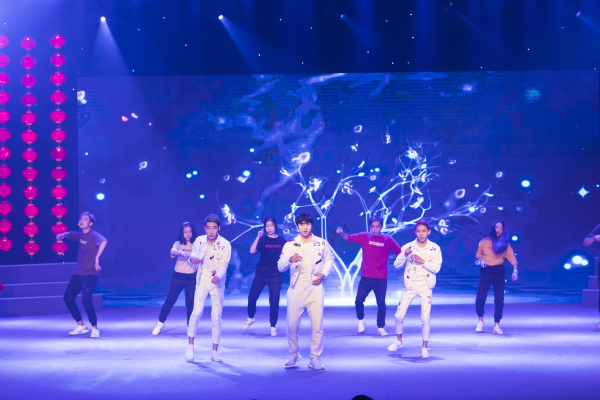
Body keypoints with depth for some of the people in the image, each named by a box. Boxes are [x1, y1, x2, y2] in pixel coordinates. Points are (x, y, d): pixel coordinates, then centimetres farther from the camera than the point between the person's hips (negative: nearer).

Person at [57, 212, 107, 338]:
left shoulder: (94, 235, -14)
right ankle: (81, 326, 22)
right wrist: (62, 235, 4)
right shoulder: (80, 235, 10)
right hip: (78, 273, 9)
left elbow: (103, 241, -35)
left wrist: (97, 258, -39)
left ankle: (95, 328, -7)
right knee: (68, 297, 10)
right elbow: (69, 234, 27)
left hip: (90, 274, -9)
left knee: (86, 299, -22)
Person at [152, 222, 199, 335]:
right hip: (178, 276, 0)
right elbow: (172, 251, -21)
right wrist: (182, 252, -41)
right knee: (170, 299, 0)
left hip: (191, 277, 0)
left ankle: (190, 325, 17)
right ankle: (160, 323, 12)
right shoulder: (178, 244, 1)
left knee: (190, 302, 2)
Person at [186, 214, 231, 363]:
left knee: (217, 318, 0)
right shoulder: (199, 241, -6)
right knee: (196, 312, -11)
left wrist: (218, 277, -39)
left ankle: (214, 352, 10)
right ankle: (190, 345, 5)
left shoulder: (225, 245, -15)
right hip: (202, 281, 1)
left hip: (217, 283, -1)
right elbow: (194, 261, 3)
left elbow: (223, 266, -18)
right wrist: (192, 259, -22)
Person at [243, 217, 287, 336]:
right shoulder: (263, 240, 1)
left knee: (274, 301, -1)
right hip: (261, 274, 1)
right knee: (252, 297, -1)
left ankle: (273, 327, 12)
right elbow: (252, 251, -14)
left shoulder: (282, 241, 3)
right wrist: (258, 237, -19)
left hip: (276, 275, 0)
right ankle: (250, 318, 26)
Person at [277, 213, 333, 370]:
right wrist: (290, 259, -30)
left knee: (317, 326, -3)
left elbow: (329, 259, 17)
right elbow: (280, 266, -9)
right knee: (292, 325, 1)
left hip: (315, 289, 0)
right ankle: (294, 355, 23)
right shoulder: (290, 244, -1)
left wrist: (323, 273, -1)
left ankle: (315, 358, 10)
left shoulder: (322, 243, 3)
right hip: (296, 289, 0)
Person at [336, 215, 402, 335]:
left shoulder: (388, 239, -3)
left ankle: (381, 327, 20)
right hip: (366, 277, 1)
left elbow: (400, 252, -4)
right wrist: (341, 232, -21)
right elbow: (347, 237, -1)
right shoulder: (364, 237, 1)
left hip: (381, 278, -1)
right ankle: (361, 320, 26)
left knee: (381, 303, 3)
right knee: (359, 300, -2)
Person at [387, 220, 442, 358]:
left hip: (426, 286, -1)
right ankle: (398, 341, 25)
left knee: (425, 318, -6)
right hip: (410, 286, 1)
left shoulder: (435, 248, -3)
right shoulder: (408, 247, -2)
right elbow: (397, 265, -5)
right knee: (399, 315, 2)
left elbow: (436, 268, -8)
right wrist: (405, 255, -23)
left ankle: (424, 347, 9)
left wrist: (422, 261, -22)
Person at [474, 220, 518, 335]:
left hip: (499, 272, 1)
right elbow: (478, 255, 12)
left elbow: (512, 257, 1)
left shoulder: (505, 244, 6)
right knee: (480, 298, -6)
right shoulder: (484, 242, 4)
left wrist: (515, 270, -13)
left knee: (499, 300, -3)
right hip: (486, 271, -1)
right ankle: (480, 321, 19)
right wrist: (481, 260, -10)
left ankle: (496, 325, 8)